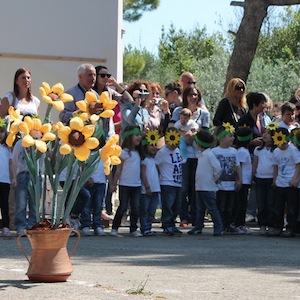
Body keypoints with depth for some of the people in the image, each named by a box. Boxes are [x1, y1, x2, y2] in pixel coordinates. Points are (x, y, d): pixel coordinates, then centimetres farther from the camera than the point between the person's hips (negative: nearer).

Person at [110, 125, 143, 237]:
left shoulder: (138, 152, 12)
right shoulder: (124, 152, -7)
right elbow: (119, 169, -6)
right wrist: (114, 184, -7)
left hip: (136, 185, 5)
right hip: (125, 185, -5)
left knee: (136, 208, 2)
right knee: (123, 207, -2)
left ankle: (134, 229, 8)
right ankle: (114, 229, 8)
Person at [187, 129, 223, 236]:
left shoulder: (209, 155, -16)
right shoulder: (201, 155, 13)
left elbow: (218, 168, -21)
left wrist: (214, 178, -8)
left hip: (208, 188, -9)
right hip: (199, 186, 9)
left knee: (212, 208, -4)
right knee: (200, 209, 14)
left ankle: (218, 228, 1)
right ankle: (198, 227, 21)